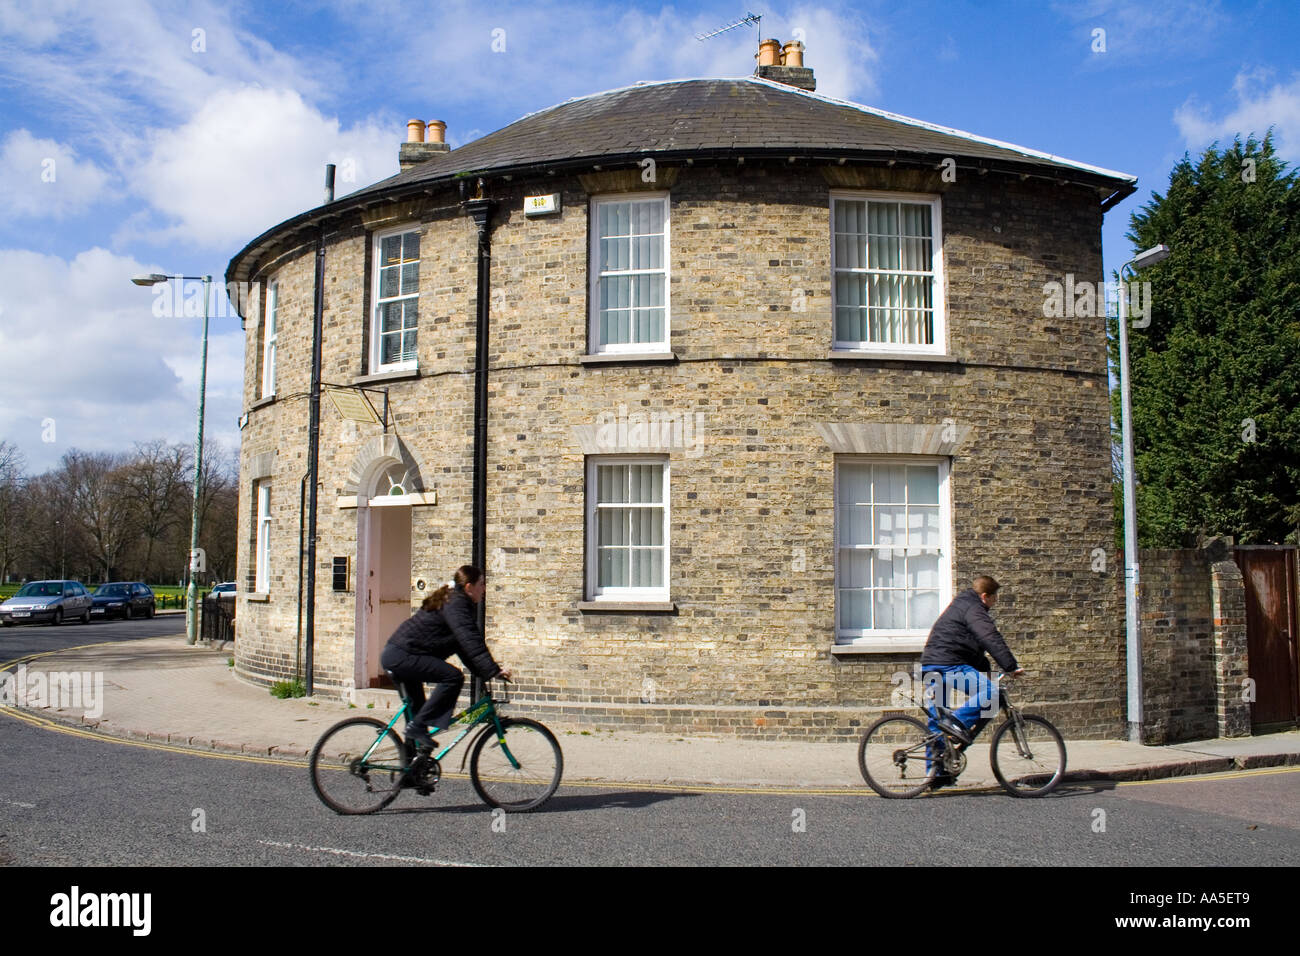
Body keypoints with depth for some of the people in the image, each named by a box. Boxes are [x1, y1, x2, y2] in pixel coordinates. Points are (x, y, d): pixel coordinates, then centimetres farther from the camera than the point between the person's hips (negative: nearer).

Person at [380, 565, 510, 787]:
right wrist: (493, 670, -31)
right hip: (402, 656, -11)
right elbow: (470, 641, -28)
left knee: (418, 710, 20)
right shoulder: (456, 604, -16)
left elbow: (465, 643, 18)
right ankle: (417, 727, -16)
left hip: (397, 656, 11)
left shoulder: (453, 601, 16)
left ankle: (413, 768, 28)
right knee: (453, 677, -23)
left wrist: (484, 671, 11)